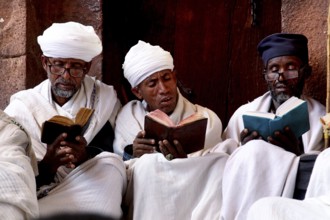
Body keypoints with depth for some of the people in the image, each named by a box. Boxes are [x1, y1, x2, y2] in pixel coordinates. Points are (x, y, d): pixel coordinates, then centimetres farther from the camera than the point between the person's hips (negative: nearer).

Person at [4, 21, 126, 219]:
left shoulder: (105, 99, 6)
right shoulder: (21, 107, 3)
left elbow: (112, 151, -7)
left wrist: (86, 155, -29)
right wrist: (46, 165, -27)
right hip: (40, 199, -2)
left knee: (110, 164, -28)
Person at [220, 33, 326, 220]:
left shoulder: (322, 118, 6)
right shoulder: (244, 114, 11)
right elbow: (225, 167, 6)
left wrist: (295, 154, -19)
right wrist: (245, 151, -14)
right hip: (246, 196, 1)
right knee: (252, 152, -26)